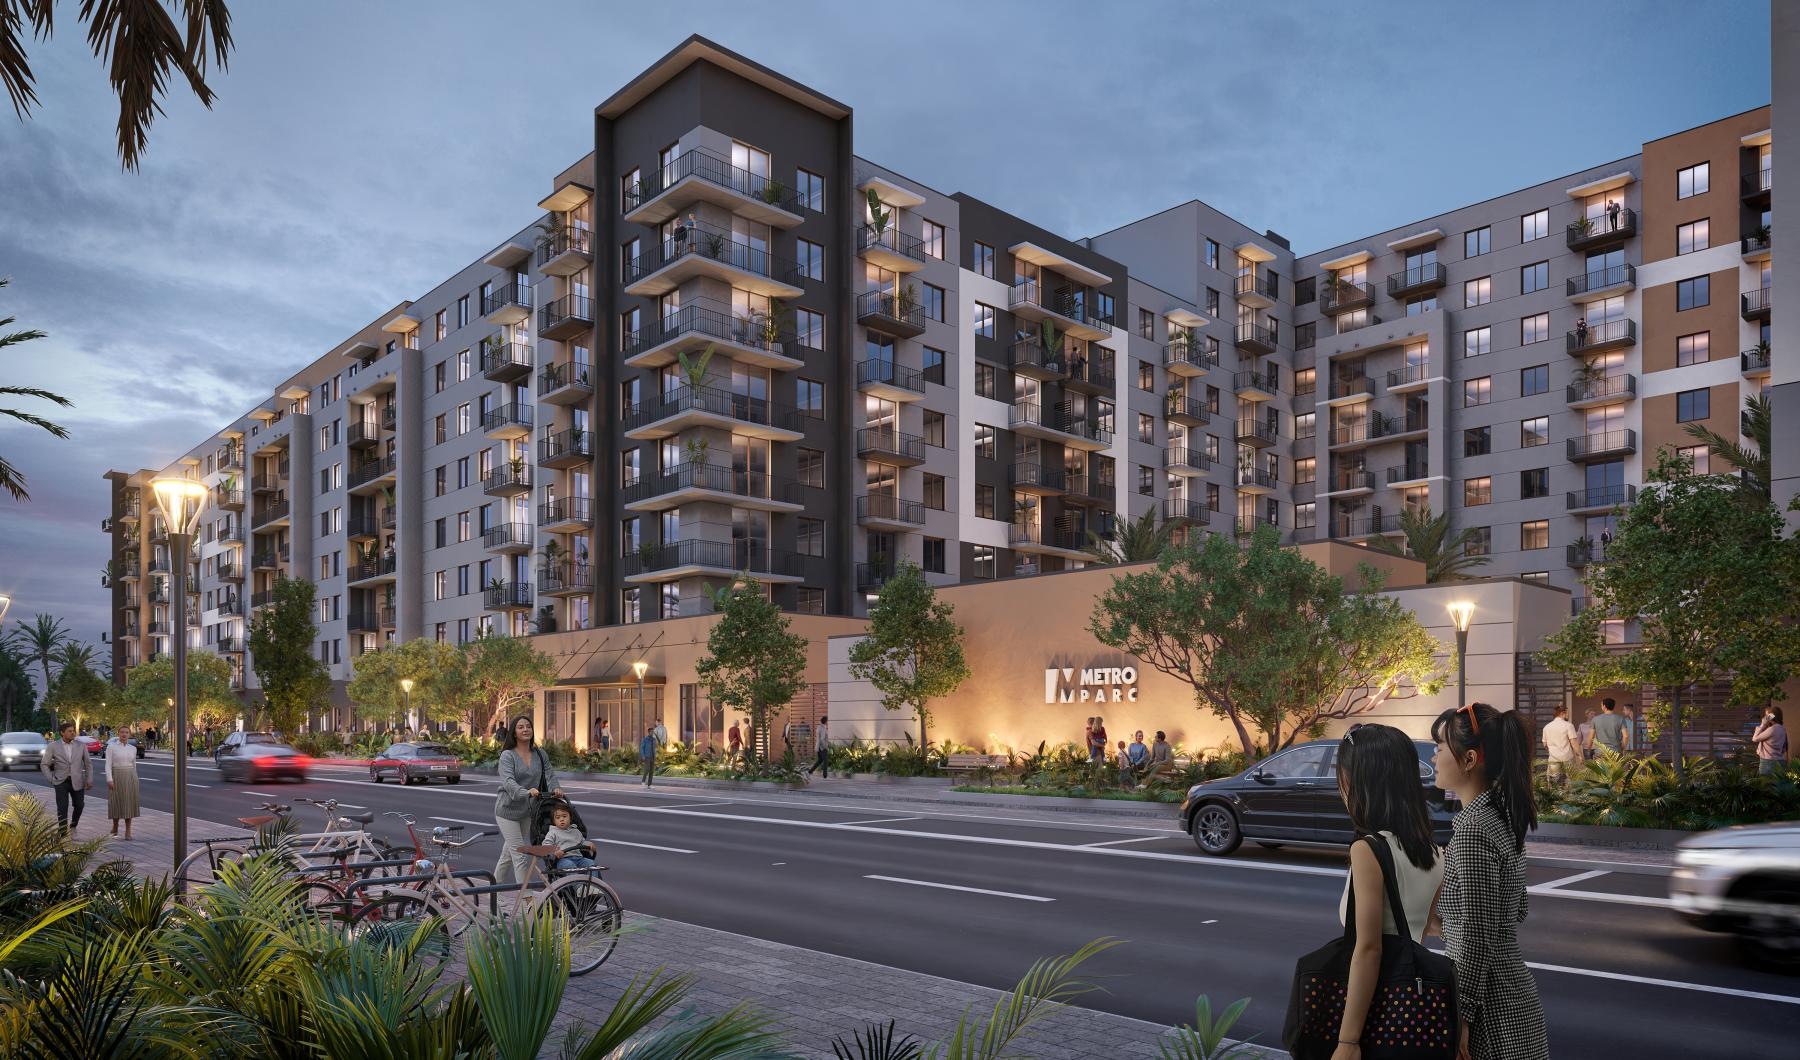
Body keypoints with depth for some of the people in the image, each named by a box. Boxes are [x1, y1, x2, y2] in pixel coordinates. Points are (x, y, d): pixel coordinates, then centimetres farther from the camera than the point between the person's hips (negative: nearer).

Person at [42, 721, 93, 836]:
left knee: (79, 805, 9)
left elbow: (88, 765, 7)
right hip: (61, 782, -2)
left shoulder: (81, 746, 2)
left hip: (77, 782, 2)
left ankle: (73, 825, 36)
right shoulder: (53, 746, -3)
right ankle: (63, 834, 2)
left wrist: (89, 780, 0)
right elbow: (44, 765, 3)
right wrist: (51, 779, -5)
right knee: (62, 809, -5)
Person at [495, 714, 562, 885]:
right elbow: (508, 781, -27)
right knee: (520, 855, -9)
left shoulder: (540, 754, 4)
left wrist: (554, 789, -26)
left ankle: (495, 885, 37)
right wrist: (526, 792, -45)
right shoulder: (508, 755, -13)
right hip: (508, 809, -5)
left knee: (508, 853, 20)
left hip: (528, 811, 5)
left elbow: (549, 774, -3)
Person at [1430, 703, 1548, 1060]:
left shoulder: (1473, 829, -21)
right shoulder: (1500, 816, 7)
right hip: (1510, 986, 9)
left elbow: (1477, 937, -21)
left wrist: (1460, 1016, -17)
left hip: (1488, 1003, -9)